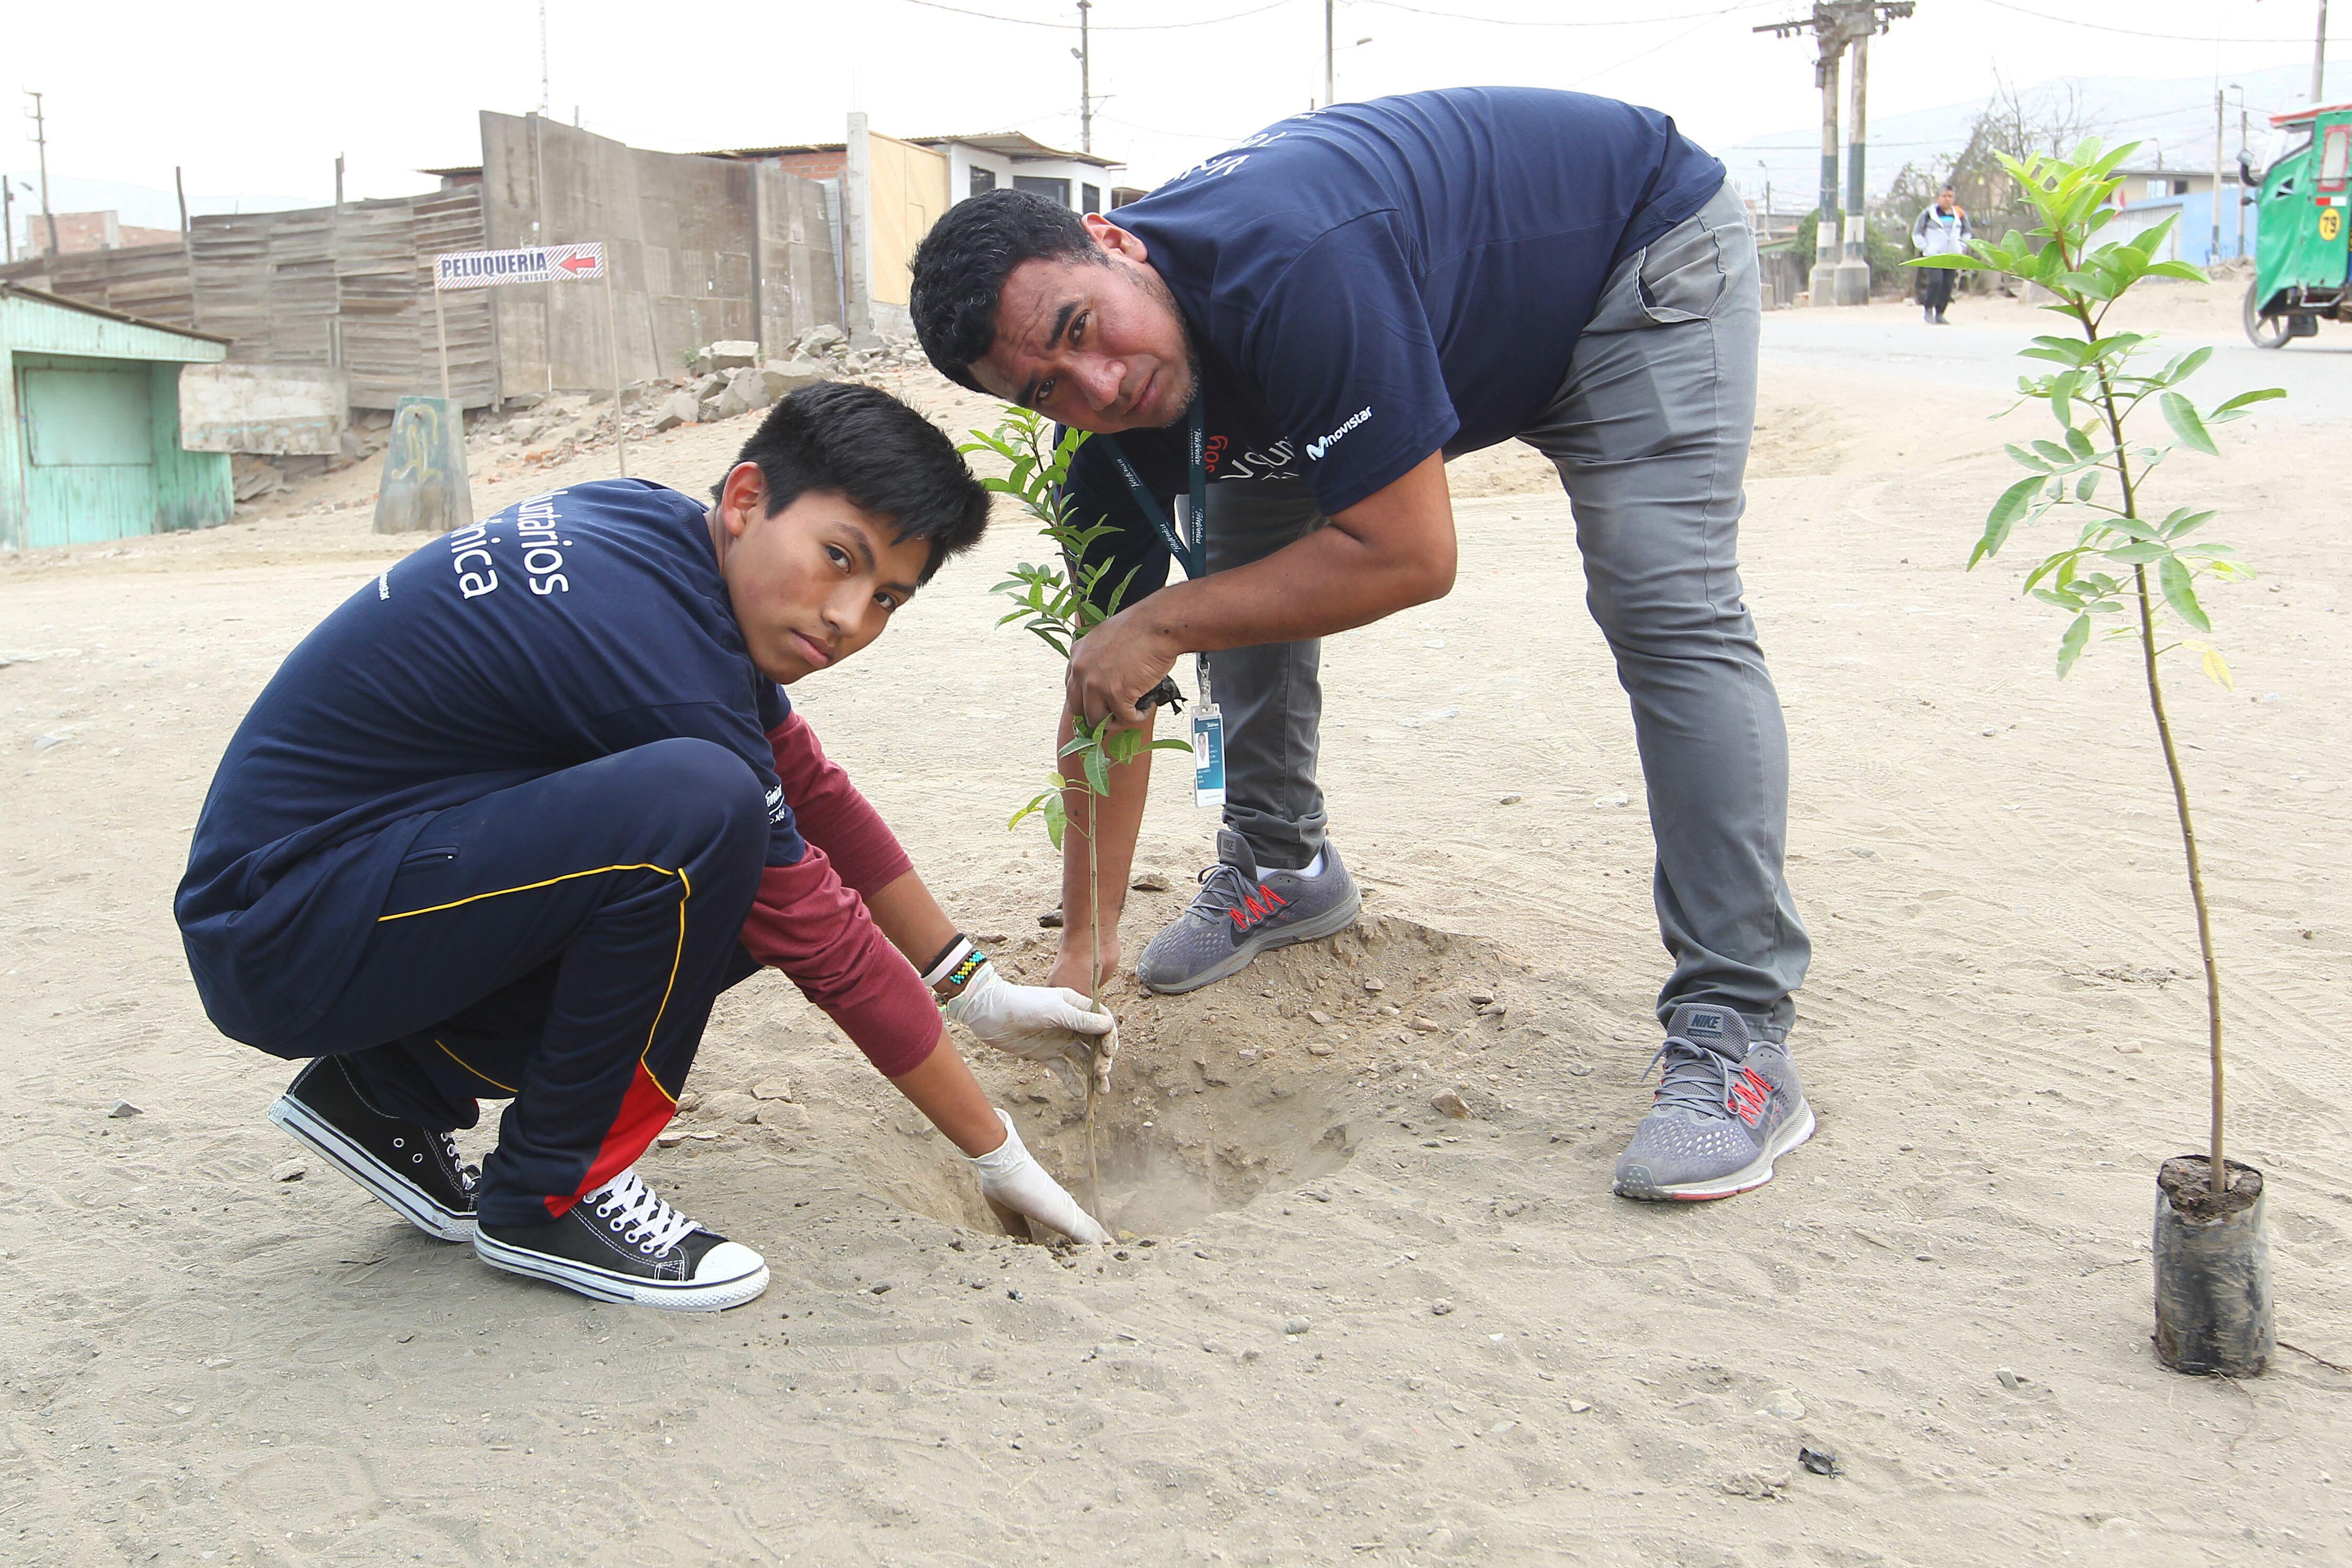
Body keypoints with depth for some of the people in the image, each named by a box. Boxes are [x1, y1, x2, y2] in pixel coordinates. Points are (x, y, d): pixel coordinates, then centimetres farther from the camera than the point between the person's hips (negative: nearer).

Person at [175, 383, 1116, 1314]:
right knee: (701, 810, -29)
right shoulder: (656, 640, -26)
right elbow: (824, 940, -19)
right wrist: (999, 1152, -7)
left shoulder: (660, 534, 1)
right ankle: (550, 1196, -9)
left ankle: (399, 1092, 11)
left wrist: (980, 993, 14)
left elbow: (814, 795, 11)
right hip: (272, 936, -9)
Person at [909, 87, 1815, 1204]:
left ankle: (1736, 1036, -20)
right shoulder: (1115, 418, -17)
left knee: (1668, 611, -24)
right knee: (1243, 566, 0)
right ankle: (1282, 870, 20)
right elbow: (1107, 680, -10)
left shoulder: (1285, 269, -41)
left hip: (1643, 245, -6)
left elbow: (1411, 555, -37)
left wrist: (1166, 624, -31)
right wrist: (1082, 947, -10)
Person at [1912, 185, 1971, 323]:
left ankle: (1940, 314, 10)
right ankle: (1928, 309, -4)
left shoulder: (1960, 215, 11)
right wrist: (1925, 248, -6)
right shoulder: (1929, 213, 0)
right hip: (1933, 255, -4)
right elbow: (1917, 233, 5)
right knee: (1935, 282, -20)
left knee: (1948, 285, 0)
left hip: (1952, 256, 4)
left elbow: (1966, 233, 24)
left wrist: (1961, 248, 9)